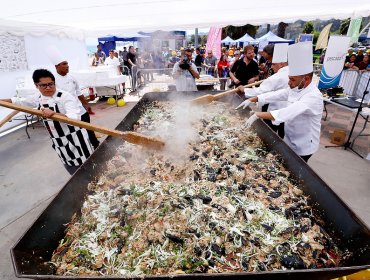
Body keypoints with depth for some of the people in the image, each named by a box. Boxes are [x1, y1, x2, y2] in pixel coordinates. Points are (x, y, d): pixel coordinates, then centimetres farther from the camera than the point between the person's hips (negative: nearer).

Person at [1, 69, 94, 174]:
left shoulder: (65, 96, -17)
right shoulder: (37, 98, 5)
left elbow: (75, 118, -29)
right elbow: (17, 101, 23)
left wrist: (54, 114, -40)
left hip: (76, 140, -6)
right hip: (59, 142, 7)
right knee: (74, 172, 19)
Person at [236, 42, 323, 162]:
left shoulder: (313, 97, -30)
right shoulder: (295, 88, -2)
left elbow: (287, 113, -41)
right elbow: (275, 95, 0)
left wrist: (257, 114, -43)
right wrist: (251, 100, -9)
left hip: (303, 146, -7)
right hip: (290, 140, 8)